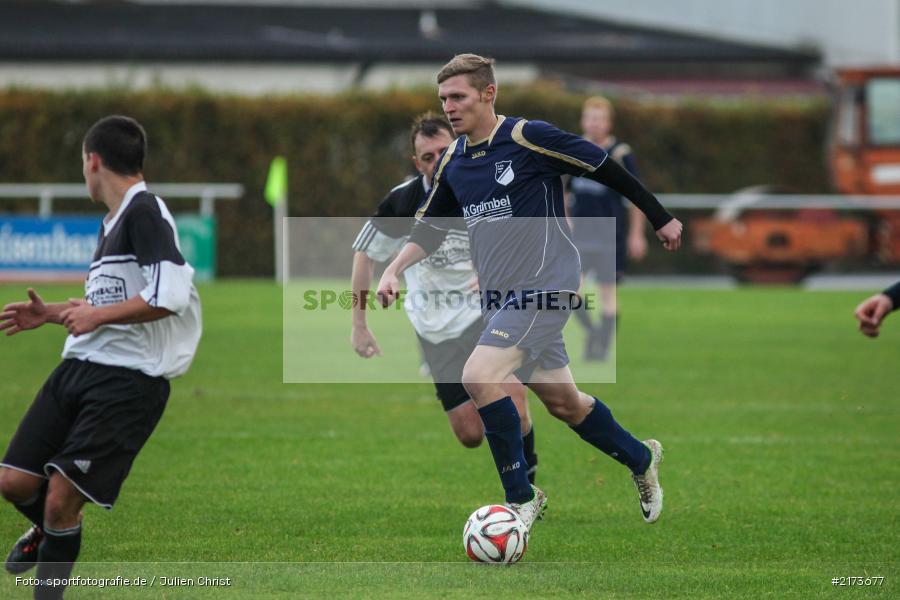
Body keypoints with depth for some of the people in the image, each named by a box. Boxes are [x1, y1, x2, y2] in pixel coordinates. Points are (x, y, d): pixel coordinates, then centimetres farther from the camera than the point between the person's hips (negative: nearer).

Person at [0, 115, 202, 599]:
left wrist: (98, 315, -16)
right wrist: (52, 314, 24)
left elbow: (170, 296, -24)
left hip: (130, 381, -9)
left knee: (62, 498, -12)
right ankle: (48, 532, 35)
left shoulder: (145, 212, -12)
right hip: (81, 365, 9)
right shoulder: (114, 221, 19)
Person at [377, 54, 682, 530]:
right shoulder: (453, 161, 9)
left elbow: (605, 168, -5)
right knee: (562, 402, 15)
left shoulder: (528, 138, -12)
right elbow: (429, 228, 20)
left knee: (479, 377, -22)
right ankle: (642, 460, 39)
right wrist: (395, 269, 1)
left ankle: (521, 498, -11)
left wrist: (660, 218, 3)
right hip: (498, 295, 7)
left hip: (543, 285, -7)